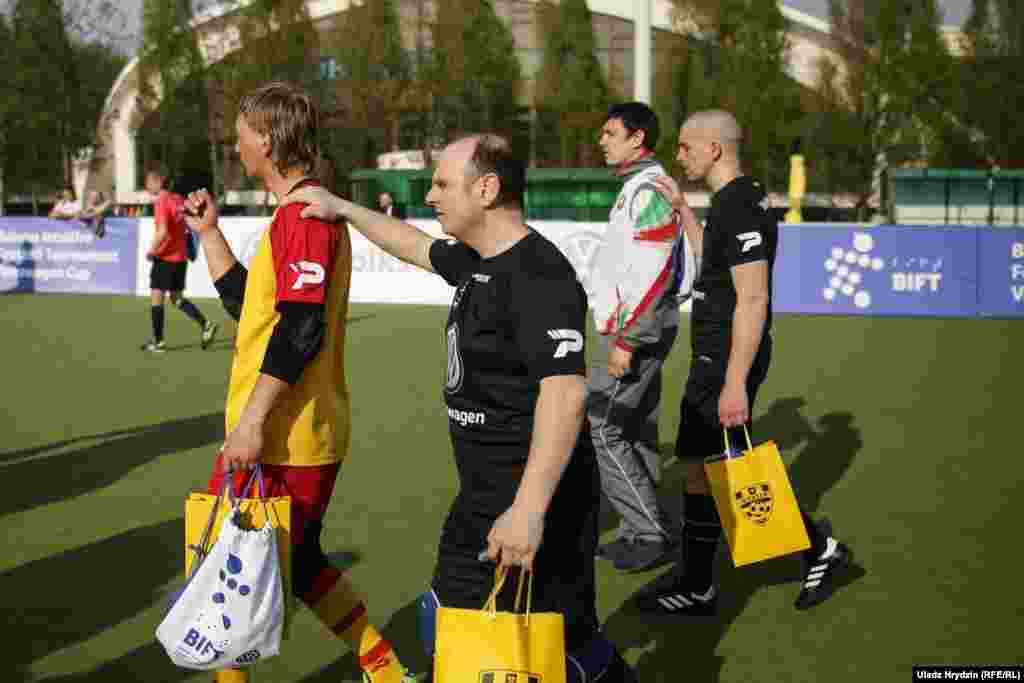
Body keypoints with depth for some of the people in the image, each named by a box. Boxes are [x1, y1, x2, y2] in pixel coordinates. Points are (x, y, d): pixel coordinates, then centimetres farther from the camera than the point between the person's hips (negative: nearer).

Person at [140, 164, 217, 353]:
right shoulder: (179, 200, 8)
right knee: (176, 298, 17)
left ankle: (158, 341, 4)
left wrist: (151, 251, -13)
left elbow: (162, 232, -24)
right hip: (181, 257, 8)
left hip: (165, 258, -8)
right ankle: (205, 324, 3)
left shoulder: (161, 202, -15)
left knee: (156, 297, 2)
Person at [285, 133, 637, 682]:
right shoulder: (475, 261, 9)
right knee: (443, 625, 18)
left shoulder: (539, 277, -23)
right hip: (484, 496, 10)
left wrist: (528, 509, -37)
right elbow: (415, 246, 31)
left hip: (533, 498, -10)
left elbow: (565, 393, -32)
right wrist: (342, 209, 32)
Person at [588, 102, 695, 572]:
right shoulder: (638, 188, 16)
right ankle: (643, 532, 20)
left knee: (599, 427, -8)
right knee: (635, 430, 13)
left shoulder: (650, 190, -17)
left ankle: (651, 533, -3)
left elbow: (655, 275, -24)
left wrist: (625, 342, -24)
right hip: (637, 332, 10)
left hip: (636, 333, -10)